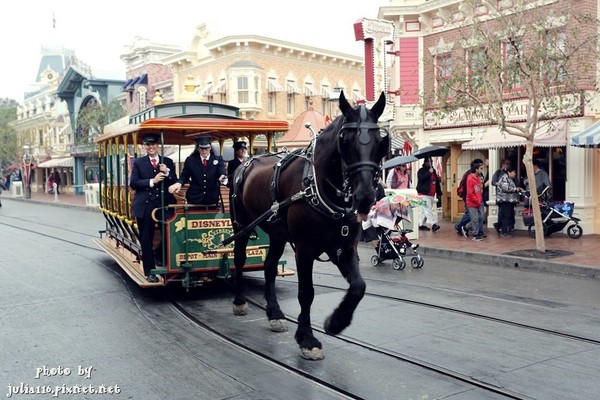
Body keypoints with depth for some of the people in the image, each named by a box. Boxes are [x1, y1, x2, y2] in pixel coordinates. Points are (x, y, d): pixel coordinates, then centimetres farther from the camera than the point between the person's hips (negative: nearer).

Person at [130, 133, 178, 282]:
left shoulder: (168, 162, 11)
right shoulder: (138, 162, 7)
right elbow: (133, 183, -3)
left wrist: (167, 173, -11)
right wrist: (152, 181, -13)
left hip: (164, 203, 1)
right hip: (145, 205, -1)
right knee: (146, 239, 3)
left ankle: (158, 255, 27)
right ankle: (149, 271, 14)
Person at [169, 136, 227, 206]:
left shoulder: (218, 160, 1)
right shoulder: (190, 160, 4)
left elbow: (222, 173, -12)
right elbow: (184, 176, 7)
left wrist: (223, 178, -38)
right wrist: (179, 183, -17)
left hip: (212, 198, 0)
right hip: (194, 198, 0)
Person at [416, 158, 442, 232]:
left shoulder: (433, 171, 19)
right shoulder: (421, 170, -1)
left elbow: (437, 182, 21)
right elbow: (421, 178, -21)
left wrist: (439, 193, 18)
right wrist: (429, 172, -24)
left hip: (431, 195, 7)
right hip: (424, 194, -7)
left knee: (425, 210, 11)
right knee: (428, 209, -15)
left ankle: (421, 225, 17)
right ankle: (433, 224, -21)